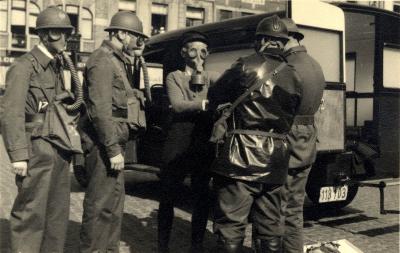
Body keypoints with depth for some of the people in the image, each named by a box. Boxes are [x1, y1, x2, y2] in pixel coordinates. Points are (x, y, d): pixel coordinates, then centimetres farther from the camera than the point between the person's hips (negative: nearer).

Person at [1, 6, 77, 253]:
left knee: (59, 212, 11)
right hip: (37, 149, -7)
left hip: (59, 150, 8)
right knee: (31, 213, -2)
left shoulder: (57, 66, 17)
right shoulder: (24, 66, -6)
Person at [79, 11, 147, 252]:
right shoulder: (102, 61, -13)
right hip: (105, 144, -10)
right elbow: (100, 110, -21)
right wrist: (113, 150, -22)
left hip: (115, 142, 10)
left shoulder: (118, 61, 19)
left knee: (114, 201, 17)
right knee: (101, 204, -4)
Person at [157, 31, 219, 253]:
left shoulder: (211, 77, 13)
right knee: (168, 196, 4)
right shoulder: (174, 77, 7)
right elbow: (177, 105, -11)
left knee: (201, 197, 8)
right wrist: (206, 104, -21)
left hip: (204, 145, 2)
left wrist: (199, 75, -10)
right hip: (178, 145, -2)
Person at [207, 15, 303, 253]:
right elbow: (292, 115, 14)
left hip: (242, 156, -5)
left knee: (231, 225, -1)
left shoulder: (246, 66, -4)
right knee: (270, 227, 14)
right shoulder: (294, 77, 9)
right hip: (275, 162, 5)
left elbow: (214, 97, 5)